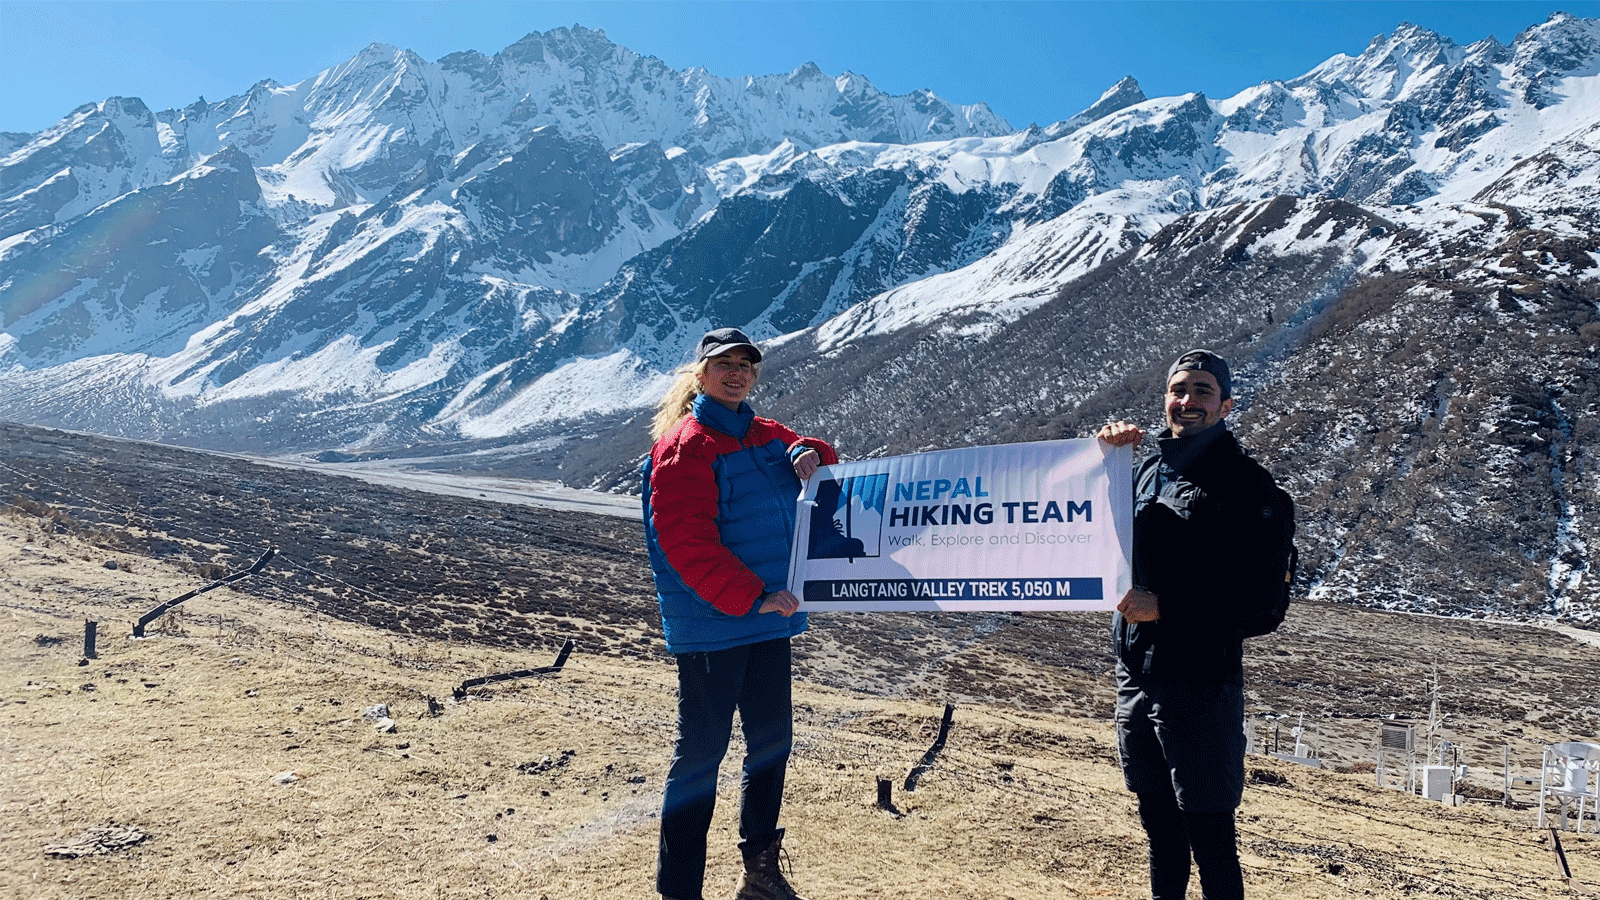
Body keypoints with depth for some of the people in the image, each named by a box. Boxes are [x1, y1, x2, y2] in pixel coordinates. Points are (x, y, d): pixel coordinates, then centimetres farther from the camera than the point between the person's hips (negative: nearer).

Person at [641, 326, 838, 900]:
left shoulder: (765, 436, 12)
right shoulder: (684, 444, -12)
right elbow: (686, 542, -20)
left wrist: (809, 455, 0)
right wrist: (752, 596, -23)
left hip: (768, 620, 8)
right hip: (709, 626, -8)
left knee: (772, 741, 16)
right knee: (702, 751, -2)